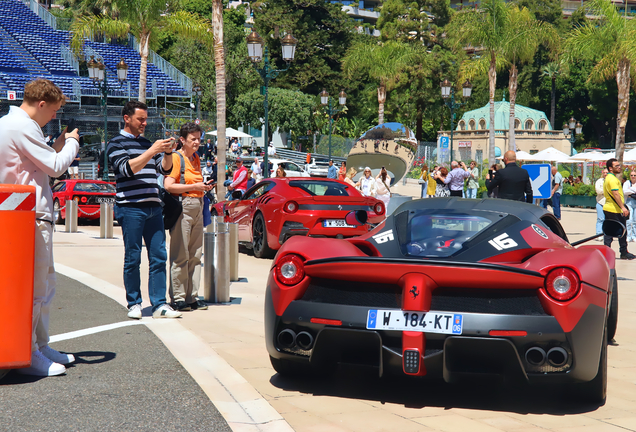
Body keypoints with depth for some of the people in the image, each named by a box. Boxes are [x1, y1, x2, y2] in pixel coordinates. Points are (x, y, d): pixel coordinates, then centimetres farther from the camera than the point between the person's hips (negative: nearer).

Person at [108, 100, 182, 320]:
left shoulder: (148, 143, 20)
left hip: (153, 207, 6)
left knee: (159, 256, 0)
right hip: (130, 207, -6)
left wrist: (167, 153, -4)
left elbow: (164, 169, 16)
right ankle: (134, 304, 9)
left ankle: (159, 304, 2)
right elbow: (127, 168, -14)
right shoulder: (117, 143, 2)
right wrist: (152, 151, -17)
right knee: (132, 258, 0)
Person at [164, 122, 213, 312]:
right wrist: (194, 187, -14)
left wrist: (204, 186, 11)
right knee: (180, 256, -6)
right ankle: (178, 298, 0)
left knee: (195, 254, 8)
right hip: (182, 207, -8)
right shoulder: (176, 157, -7)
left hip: (198, 208, 8)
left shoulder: (196, 158, 17)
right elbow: (168, 186, -18)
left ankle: (193, 296, 13)